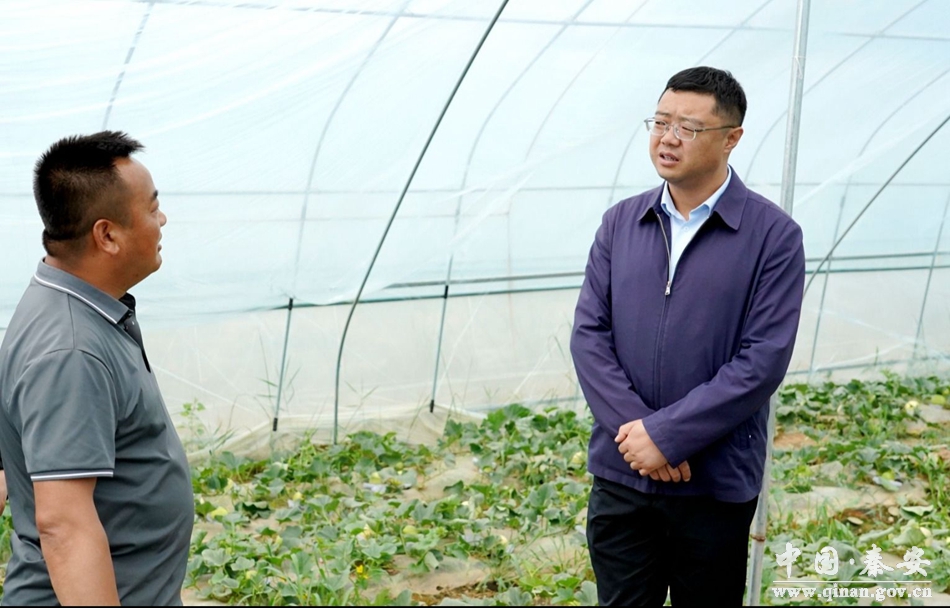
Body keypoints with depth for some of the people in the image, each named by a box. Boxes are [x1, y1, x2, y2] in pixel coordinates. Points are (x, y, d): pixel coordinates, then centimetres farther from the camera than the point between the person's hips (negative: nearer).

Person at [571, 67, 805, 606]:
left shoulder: (774, 235, -8)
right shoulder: (620, 223, 4)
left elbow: (763, 361, -14)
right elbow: (589, 334, 0)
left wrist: (665, 434, -17)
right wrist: (633, 429, -14)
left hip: (716, 485, -2)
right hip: (621, 474, 3)